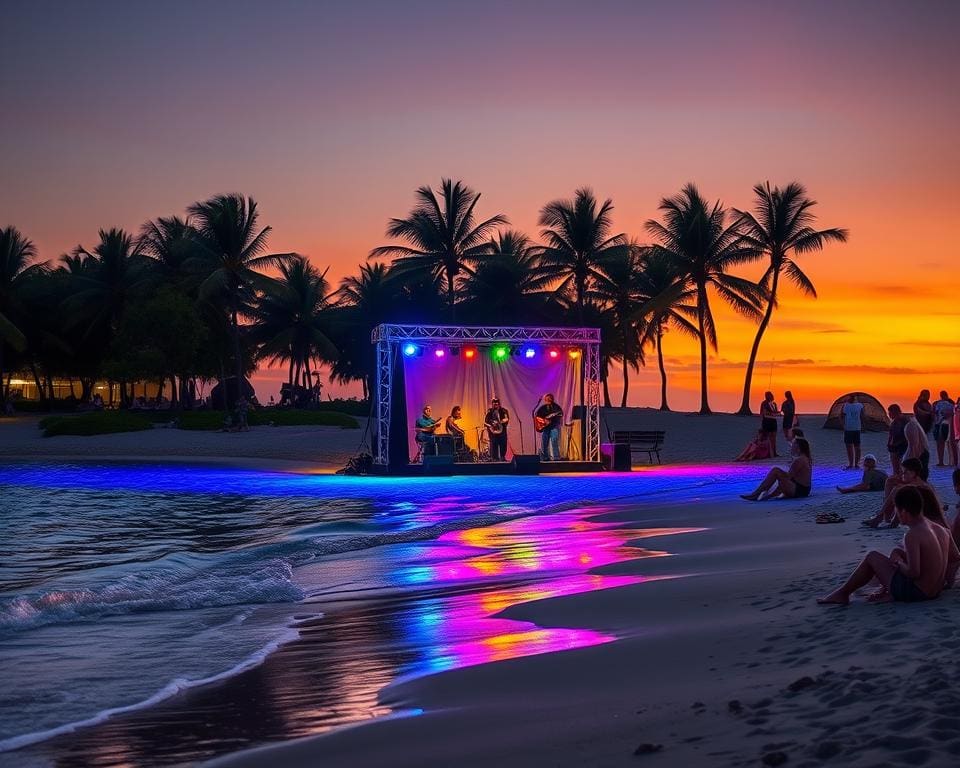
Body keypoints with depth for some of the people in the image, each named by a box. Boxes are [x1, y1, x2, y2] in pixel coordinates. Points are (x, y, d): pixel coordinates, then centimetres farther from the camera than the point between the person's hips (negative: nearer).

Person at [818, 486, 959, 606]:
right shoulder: (942, 530, 0)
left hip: (915, 592, -8)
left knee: (872, 557, 6)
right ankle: (888, 592, 25)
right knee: (896, 553, 26)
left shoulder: (912, 536, -24)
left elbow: (913, 573, -28)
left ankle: (842, 594, 16)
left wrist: (898, 563, -9)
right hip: (935, 591, 8)